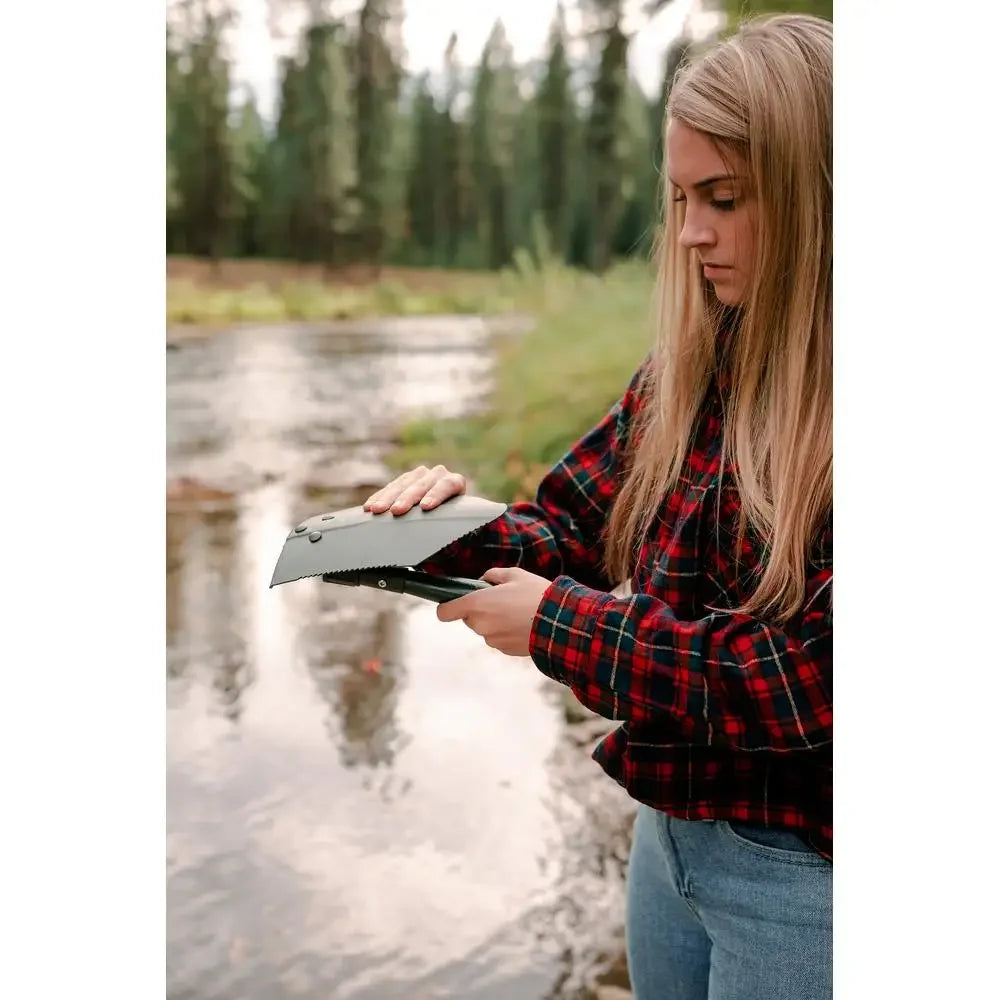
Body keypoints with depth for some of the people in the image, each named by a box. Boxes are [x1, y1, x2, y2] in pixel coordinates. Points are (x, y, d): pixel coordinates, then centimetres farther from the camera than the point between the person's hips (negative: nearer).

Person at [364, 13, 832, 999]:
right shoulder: (693, 363, 1)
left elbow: (817, 679, -25)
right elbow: (577, 535, 8)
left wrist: (559, 627, -20)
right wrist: (457, 530, -13)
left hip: (803, 878, -6)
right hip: (669, 833, 6)